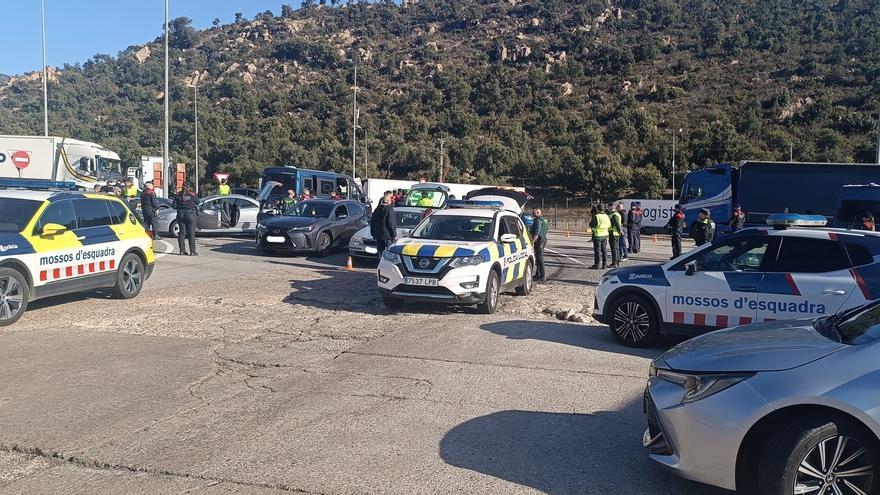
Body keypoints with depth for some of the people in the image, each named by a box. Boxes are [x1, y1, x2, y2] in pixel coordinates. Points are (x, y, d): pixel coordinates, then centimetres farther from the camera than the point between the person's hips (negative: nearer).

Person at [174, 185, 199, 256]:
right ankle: (192, 251, -2)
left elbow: (174, 206, 2)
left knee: (182, 233, 10)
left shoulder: (178, 194, 3)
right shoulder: (192, 193, -6)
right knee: (191, 233, 0)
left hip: (180, 214, 3)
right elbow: (197, 202, 4)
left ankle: (182, 251, 11)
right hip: (190, 213, -3)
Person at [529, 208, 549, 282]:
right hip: (543, 239, 11)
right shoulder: (544, 219, 15)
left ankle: (542, 276, -6)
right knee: (538, 258, 17)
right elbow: (548, 227, 30)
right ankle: (538, 274, 25)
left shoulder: (538, 220, -17)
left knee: (539, 258, -7)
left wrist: (533, 241, -25)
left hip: (539, 240, -11)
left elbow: (537, 232, -25)